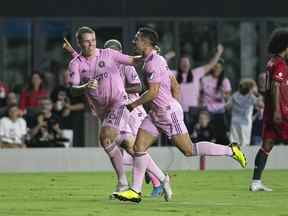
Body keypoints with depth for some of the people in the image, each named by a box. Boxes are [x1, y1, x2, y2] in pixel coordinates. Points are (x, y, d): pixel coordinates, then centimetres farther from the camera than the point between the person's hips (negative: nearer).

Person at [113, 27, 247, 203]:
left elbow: (153, 92, -23)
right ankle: (135, 191, 0)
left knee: (189, 150, -4)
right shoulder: (157, 59, 14)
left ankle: (230, 151, 6)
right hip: (157, 114, 10)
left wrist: (135, 104, -12)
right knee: (139, 146, 1)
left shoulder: (152, 62, -18)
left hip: (168, 111, -10)